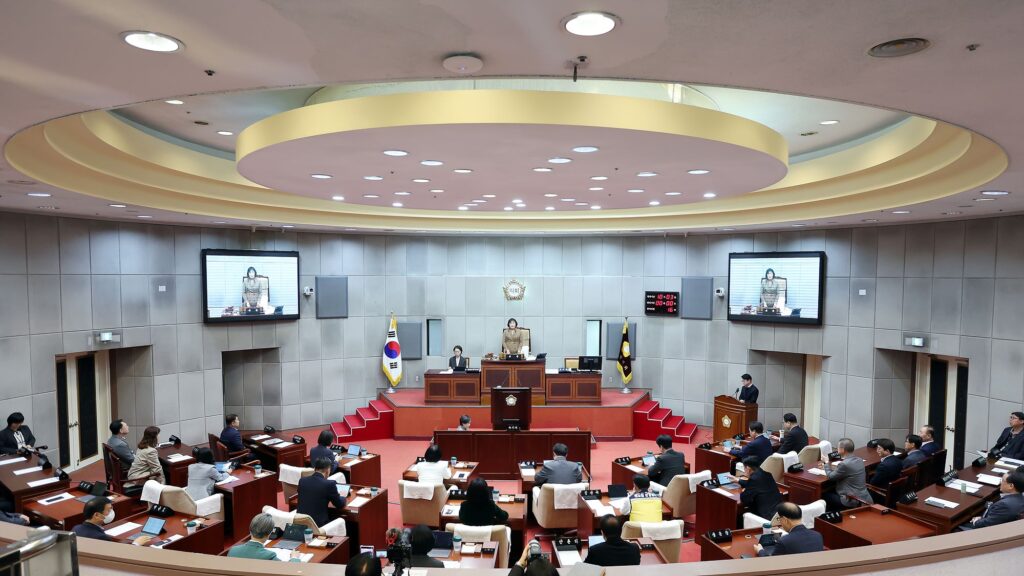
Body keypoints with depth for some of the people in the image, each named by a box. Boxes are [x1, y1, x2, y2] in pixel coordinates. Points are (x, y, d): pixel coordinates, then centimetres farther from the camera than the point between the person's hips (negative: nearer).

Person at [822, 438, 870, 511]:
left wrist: (826, 464, 6)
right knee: (832, 492, 23)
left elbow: (831, 477, -8)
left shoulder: (844, 464, -23)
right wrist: (829, 467, 16)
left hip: (853, 501, -8)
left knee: (824, 495, 8)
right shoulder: (859, 460, 3)